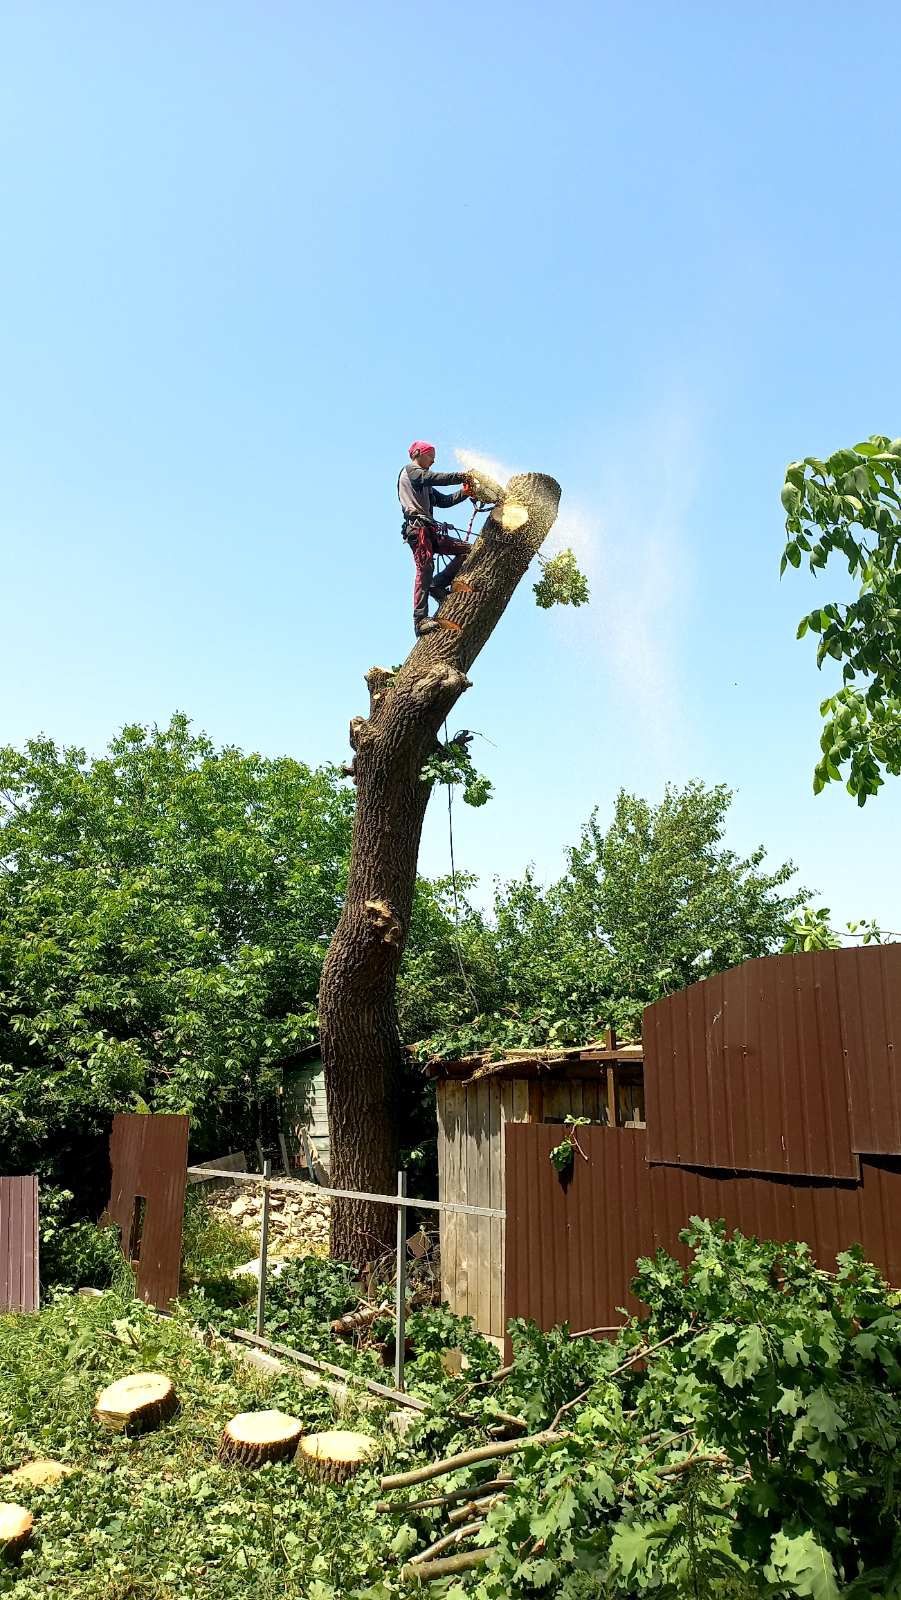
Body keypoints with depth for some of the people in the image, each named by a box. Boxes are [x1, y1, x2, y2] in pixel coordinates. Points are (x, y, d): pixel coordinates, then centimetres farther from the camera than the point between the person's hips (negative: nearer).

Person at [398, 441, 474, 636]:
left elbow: (444, 500, 25)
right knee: (425, 568, -21)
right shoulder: (410, 471, 7)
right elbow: (436, 478, -11)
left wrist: (464, 492, 11)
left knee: (466, 549, 2)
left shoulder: (425, 485, 33)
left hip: (430, 531, 9)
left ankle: (438, 584, -5)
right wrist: (462, 476, -8)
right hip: (417, 528, -9)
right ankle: (420, 620, -28)